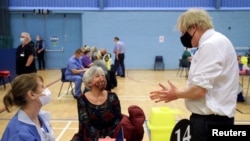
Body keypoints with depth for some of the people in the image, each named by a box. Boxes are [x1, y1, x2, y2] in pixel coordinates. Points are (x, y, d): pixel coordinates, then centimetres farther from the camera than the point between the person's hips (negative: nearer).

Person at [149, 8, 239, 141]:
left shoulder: (211, 45, -20)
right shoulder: (214, 42, 13)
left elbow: (199, 89, -24)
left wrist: (176, 94, -6)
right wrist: (179, 92, 7)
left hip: (210, 120, -10)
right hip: (212, 118, 10)